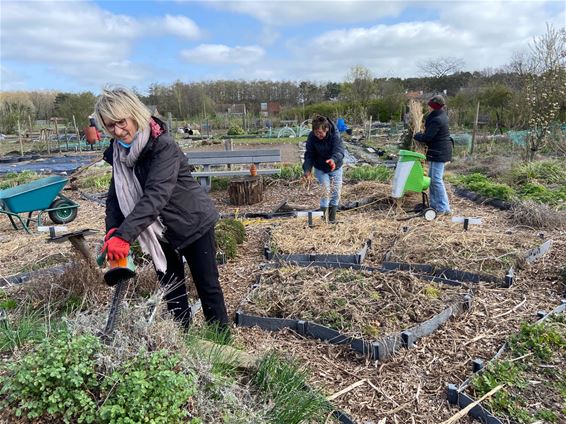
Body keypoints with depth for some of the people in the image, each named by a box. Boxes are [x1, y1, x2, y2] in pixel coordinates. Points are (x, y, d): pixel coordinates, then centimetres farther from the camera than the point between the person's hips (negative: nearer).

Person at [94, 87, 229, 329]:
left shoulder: (163, 146, -25)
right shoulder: (118, 152, -2)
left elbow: (155, 195, -35)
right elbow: (115, 196, -3)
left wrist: (124, 235, -42)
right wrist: (112, 232, -20)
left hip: (193, 224, -6)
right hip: (160, 230, 6)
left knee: (207, 286, 7)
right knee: (171, 290, 14)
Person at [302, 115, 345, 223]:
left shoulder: (335, 135, -24)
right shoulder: (312, 137, -18)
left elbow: (339, 150, -36)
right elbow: (309, 155, -16)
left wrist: (334, 159, -58)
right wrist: (307, 170, -31)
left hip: (335, 167, 0)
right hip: (320, 168, 0)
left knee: (336, 191, 4)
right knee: (325, 190, -10)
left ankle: (332, 217, 20)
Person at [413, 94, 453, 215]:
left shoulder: (436, 120, -22)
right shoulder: (442, 116, 11)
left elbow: (426, 137, -22)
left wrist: (417, 135, -4)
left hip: (438, 153, -11)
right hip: (439, 152, 11)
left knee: (437, 179, -8)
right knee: (432, 178, 16)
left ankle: (444, 208, -4)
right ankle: (434, 204, 24)